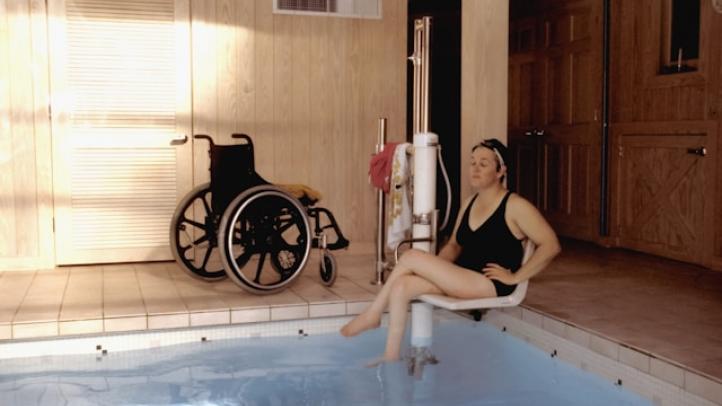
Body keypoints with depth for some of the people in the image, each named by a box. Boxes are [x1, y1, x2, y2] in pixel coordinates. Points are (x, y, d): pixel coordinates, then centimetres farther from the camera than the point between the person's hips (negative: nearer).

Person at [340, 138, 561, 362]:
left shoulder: (515, 206, -7)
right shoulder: (470, 203, 17)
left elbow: (551, 246, -13)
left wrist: (515, 277, -14)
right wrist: (435, 267, 1)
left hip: (490, 285, -8)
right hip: (461, 279, 8)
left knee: (411, 257, -19)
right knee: (401, 285, -17)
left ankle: (373, 313, -3)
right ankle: (391, 357, -15)